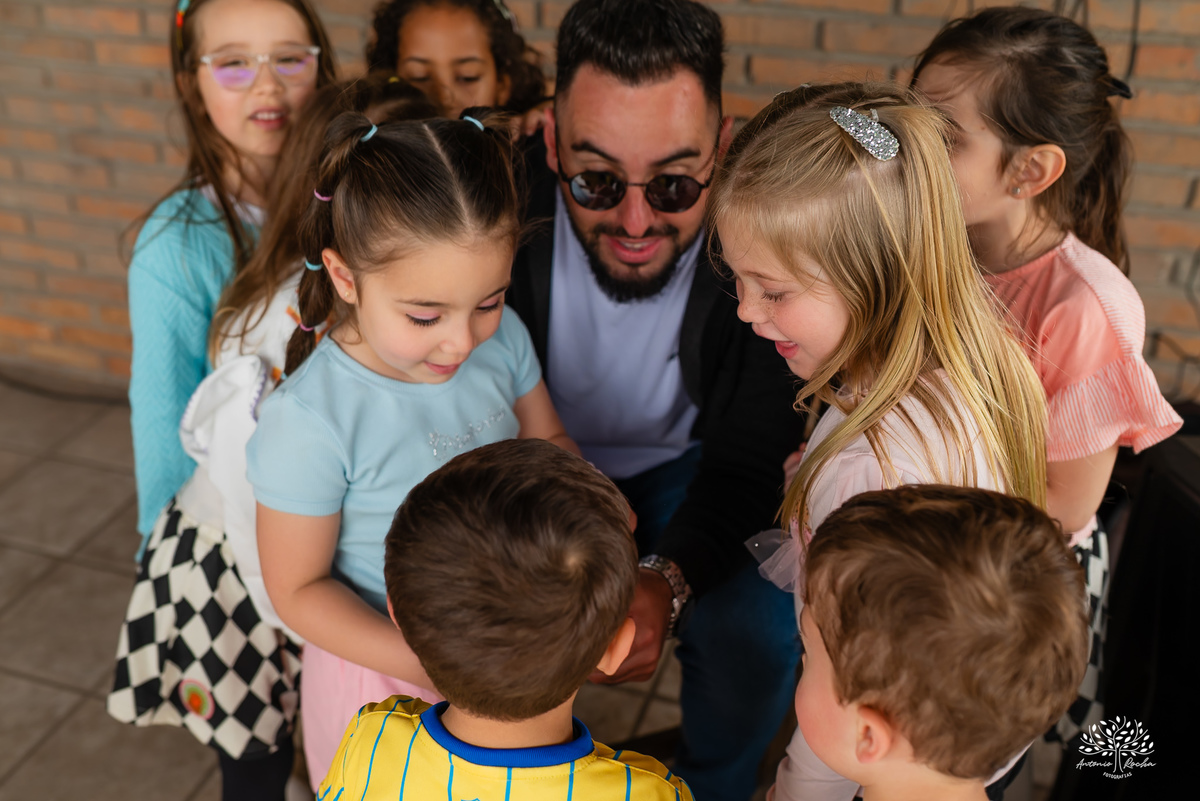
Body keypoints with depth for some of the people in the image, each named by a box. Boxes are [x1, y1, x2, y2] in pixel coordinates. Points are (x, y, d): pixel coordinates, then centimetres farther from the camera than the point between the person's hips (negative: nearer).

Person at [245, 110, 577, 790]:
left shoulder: (501, 338, -15)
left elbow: (546, 441, 4)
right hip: (382, 663, -4)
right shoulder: (309, 421, -29)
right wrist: (426, 663, -27)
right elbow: (299, 588, -18)